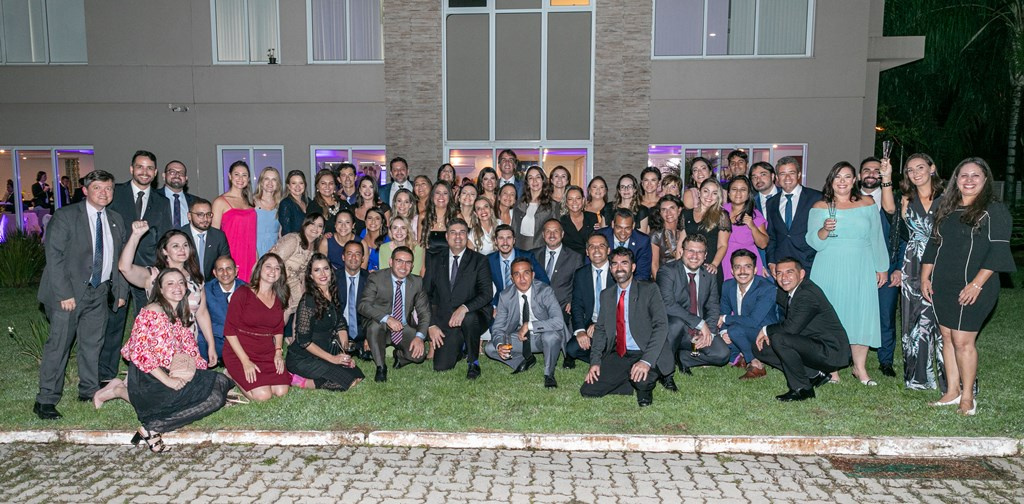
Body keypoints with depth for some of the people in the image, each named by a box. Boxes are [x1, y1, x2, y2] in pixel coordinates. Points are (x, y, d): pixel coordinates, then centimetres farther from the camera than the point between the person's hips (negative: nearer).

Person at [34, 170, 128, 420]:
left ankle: (89, 390, 26)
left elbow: (120, 259, 15)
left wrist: (121, 290, 8)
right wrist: (64, 293, -18)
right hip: (69, 292, -5)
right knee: (58, 344, -4)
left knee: (93, 343, 13)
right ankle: (45, 400, 4)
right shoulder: (65, 216, -7)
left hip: (99, 292, 5)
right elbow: (54, 256, -12)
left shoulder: (115, 220, 10)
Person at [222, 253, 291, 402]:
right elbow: (229, 331, -11)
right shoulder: (243, 294, -8)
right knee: (263, 395, -21)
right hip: (240, 352, -5)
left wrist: (278, 352, 0)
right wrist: (245, 361, -16)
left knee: (281, 391, -14)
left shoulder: (278, 298, 10)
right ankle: (234, 376, 7)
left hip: (268, 353, 6)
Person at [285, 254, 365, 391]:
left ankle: (306, 382, 0)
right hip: (302, 358, -8)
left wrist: (345, 353, -3)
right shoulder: (308, 300, -18)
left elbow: (340, 326, 10)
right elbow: (303, 340, -18)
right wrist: (332, 358, -15)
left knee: (358, 376, -7)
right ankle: (296, 379, -7)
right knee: (349, 381, -18)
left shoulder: (333, 295, 4)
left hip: (324, 353, 8)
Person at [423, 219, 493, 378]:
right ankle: (459, 346, 24)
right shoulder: (435, 260, 8)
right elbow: (426, 294, 8)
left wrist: (464, 308, -27)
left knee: (468, 318, -38)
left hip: (473, 317, -2)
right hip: (445, 323, 2)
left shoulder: (479, 261, 1)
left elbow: (486, 294, -9)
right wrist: (431, 325, -2)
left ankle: (474, 362, -12)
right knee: (440, 367, -10)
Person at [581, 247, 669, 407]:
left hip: (643, 354, -4)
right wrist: (595, 361, -4)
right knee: (588, 391, -11)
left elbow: (661, 326, -12)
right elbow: (600, 329, 12)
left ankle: (644, 388, 4)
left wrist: (646, 361, -25)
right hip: (616, 356, 4)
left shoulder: (649, 290, -3)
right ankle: (631, 384, 10)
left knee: (642, 381, -34)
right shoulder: (606, 295, 13)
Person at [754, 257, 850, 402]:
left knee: (779, 339, -31)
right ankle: (814, 375, 6)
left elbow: (791, 327, -28)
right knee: (760, 348, 3)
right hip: (813, 347, 10)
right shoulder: (789, 292, 6)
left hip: (831, 353, -10)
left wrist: (766, 330, -11)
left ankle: (802, 388, -12)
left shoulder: (808, 294, -22)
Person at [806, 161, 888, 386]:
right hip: (829, 272, -1)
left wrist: (881, 267, 11)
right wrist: (824, 230, -23)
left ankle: (860, 368, 12)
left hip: (860, 272, 2)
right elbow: (813, 242, -3)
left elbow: (876, 238, 12)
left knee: (861, 316, 1)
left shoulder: (867, 204, 8)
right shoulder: (820, 207, 2)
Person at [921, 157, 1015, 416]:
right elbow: (933, 244, 16)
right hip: (942, 286, 6)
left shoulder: (994, 211, -4)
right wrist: (925, 278, 9)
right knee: (947, 337, 9)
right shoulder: (947, 209, 13)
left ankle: (967, 397, 8)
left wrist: (977, 283, -18)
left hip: (972, 289, -6)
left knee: (963, 340, -6)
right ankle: (952, 392, 19)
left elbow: (998, 250, -11)